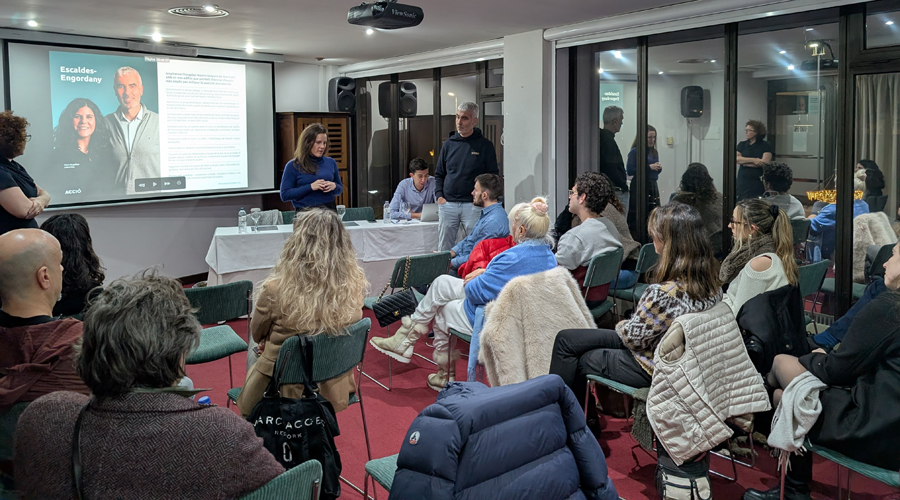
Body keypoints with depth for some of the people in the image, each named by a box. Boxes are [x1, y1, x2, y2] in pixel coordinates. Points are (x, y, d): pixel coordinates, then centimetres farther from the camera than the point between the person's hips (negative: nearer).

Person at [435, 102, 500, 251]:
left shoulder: (485, 145, 2)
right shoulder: (449, 144, 12)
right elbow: (439, 174, 18)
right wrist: (439, 195, 3)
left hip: (473, 205, -3)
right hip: (447, 205, 3)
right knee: (444, 248, 6)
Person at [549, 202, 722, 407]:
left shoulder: (664, 293, -35)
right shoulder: (711, 283, -8)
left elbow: (634, 336, -20)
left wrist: (621, 325, 1)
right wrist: (626, 325, 5)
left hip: (651, 370, -8)